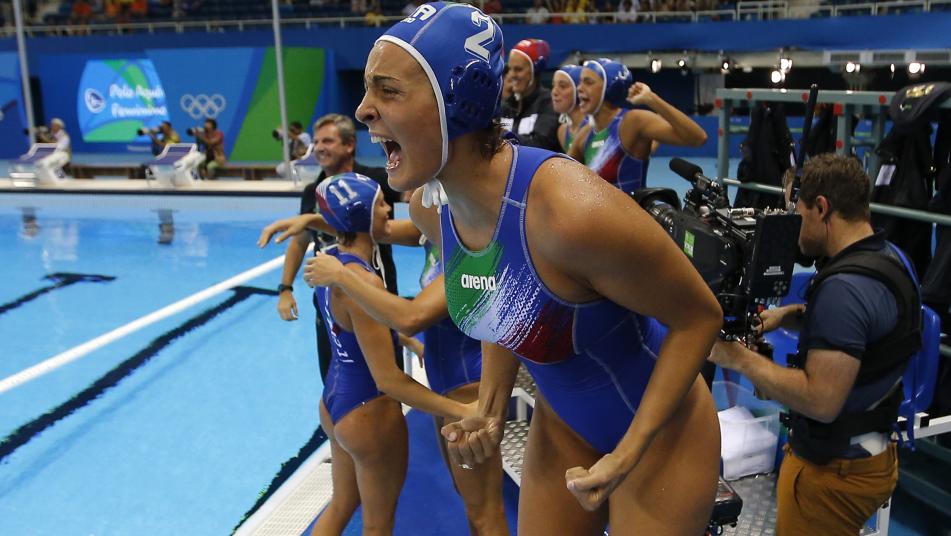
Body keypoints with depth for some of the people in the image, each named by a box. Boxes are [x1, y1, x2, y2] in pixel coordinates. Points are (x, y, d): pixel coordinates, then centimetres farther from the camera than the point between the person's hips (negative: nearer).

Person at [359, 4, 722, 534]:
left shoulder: (573, 211, -36)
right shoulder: (429, 206, -12)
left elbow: (700, 317, -21)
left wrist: (627, 454, -23)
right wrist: (491, 414, -3)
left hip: (659, 433, -6)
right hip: (561, 427, 6)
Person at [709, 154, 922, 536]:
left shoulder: (843, 287, -29)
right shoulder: (891, 257, 2)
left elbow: (821, 401, -32)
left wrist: (738, 358, -24)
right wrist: (794, 313, 7)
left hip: (835, 471, -9)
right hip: (874, 452, 9)